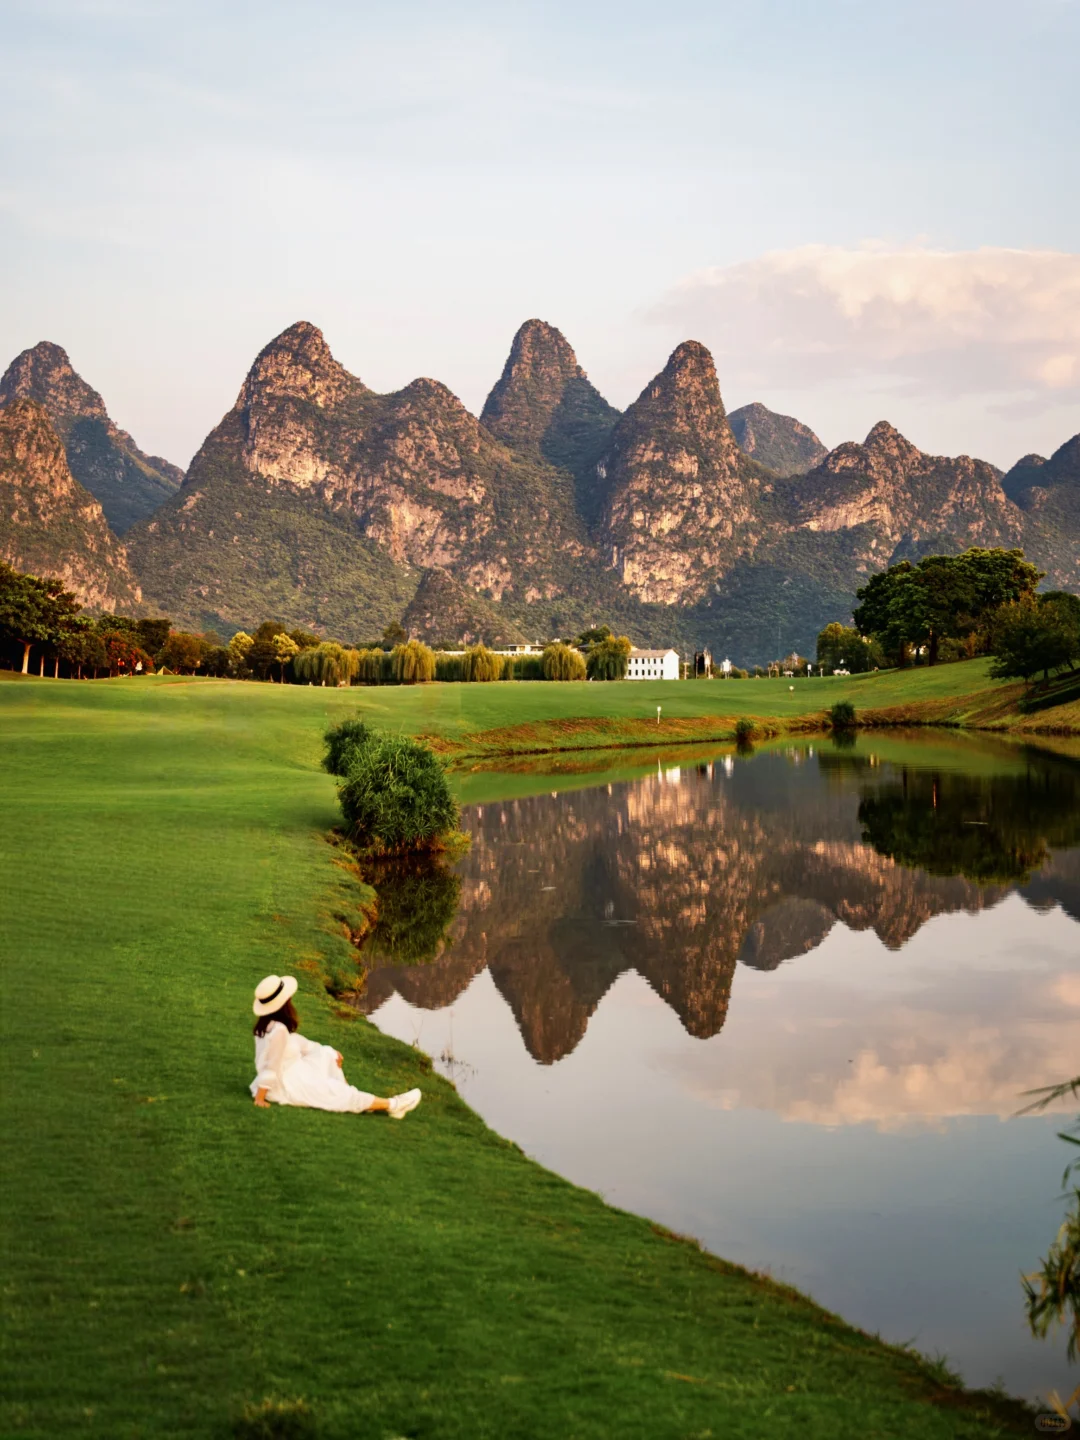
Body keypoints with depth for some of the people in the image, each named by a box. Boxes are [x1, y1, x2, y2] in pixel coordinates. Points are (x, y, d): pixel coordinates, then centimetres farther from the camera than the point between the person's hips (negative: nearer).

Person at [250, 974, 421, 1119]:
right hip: (285, 1087, -10)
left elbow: (295, 1040, 12)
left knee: (327, 1054, 18)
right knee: (343, 1095, -2)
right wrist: (259, 1099, -22)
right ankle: (392, 1105, 7)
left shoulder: (266, 1023, 0)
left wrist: (330, 1053, 18)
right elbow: (271, 1067, -28)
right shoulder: (279, 1030, -31)